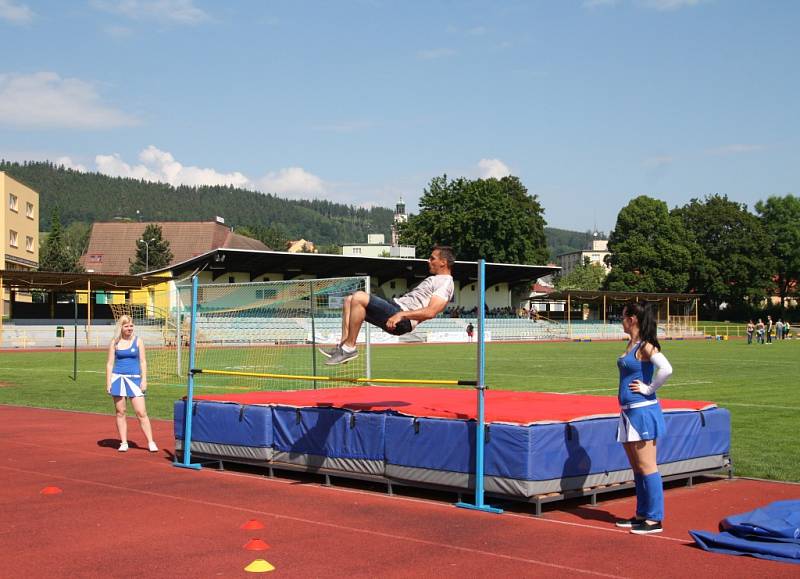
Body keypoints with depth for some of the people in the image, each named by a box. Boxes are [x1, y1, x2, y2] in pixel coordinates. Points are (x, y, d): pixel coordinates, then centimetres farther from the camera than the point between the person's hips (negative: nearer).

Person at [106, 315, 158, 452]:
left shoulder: (138, 341, 5)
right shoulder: (114, 343, 5)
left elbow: (143, 362, 4)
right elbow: (110, 363, 6)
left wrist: (144, 380, -4)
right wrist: (108, 382, -1)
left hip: (134, 378, -1)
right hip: (118, 378, 1)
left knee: (141, 412, -6)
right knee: (120, 412, 4)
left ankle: (151, 442, -2)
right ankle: (123, 443, 12)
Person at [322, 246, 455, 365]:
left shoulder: (446, 283, -8)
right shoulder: (435, 279, 25)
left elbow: (430, 312, -23)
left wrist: (401, 315, -27)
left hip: (403, 320, -11)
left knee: (359, 297, -26)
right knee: (349, 300, 12)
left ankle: (349, 348, -21)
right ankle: (343, 345, -1)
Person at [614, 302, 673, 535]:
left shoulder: (645, 346, -15)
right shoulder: (631, 344, 12)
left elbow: (666, 369, -30)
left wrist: (648, 389, -18)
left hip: (642, 411, -9)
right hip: (629, 411, 10)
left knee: (646, 467, -4)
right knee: (636, 467, 15)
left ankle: (654, 520, 1)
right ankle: (642, 515, 23)